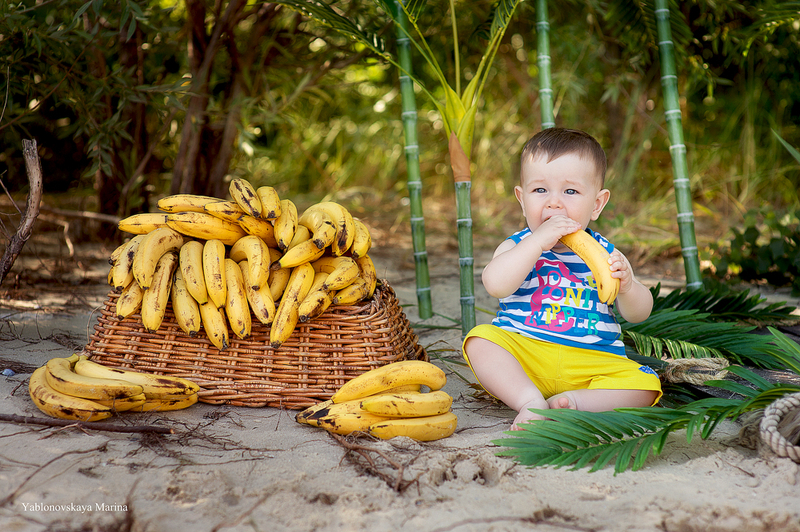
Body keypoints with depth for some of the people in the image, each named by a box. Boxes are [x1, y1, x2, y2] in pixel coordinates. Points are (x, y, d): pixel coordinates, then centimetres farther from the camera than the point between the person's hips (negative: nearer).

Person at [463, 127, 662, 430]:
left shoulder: (605, 254, 7)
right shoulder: (518, 246, 2)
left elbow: (638, 314, 6)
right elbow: (495, 285, -21)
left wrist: (626, 286, -17)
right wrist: (538, 241, -24)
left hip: (591, 363, 1)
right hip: (522, 354, -1)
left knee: (644, 385, -18)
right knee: (481, 339, -25)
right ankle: (530, 401, -32)